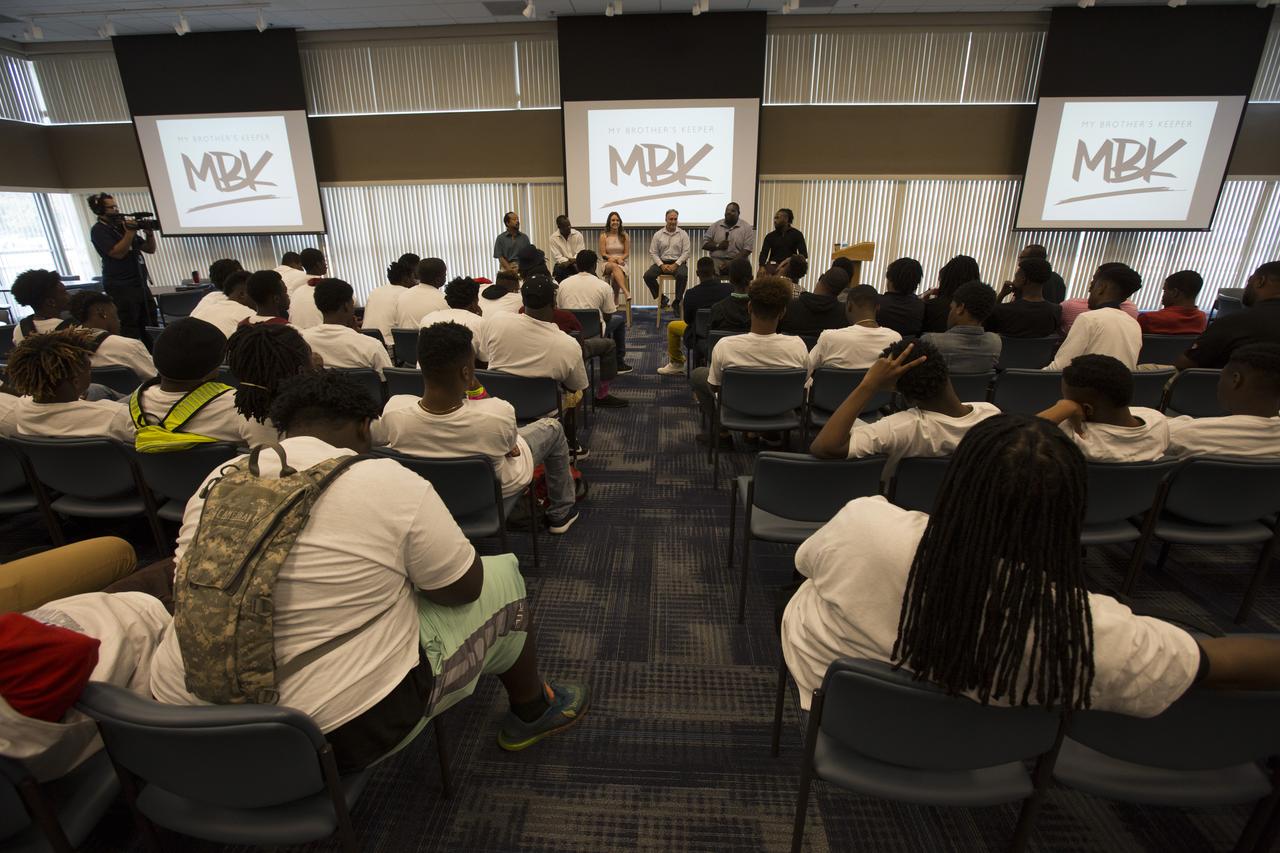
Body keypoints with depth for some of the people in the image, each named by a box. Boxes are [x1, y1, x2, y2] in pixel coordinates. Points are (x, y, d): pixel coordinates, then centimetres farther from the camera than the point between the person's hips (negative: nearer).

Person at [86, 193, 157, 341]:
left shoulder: (122, 226, 16)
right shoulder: (98, 231, -3)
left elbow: (150, 249, 16)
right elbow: (117, 253, -15)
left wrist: (149, 233, -2)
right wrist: (130, 232, -16)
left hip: (140, 284, 6)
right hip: (121, 287, -6)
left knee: (151, 329, 5)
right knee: (130, 331, -7)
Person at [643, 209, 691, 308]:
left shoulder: (683, 234, 5)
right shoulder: (658, 234, 7)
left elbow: (686, 252, -2)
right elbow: (653, 253, 4)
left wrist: (675, 265, -16)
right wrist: (662, 265, -11)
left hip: (678, 262, -2)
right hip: (662, 262, 2)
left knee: (682, 275, -35)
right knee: (648, 275, -24)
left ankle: (677, 301, -16)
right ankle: (661, 297, -4)